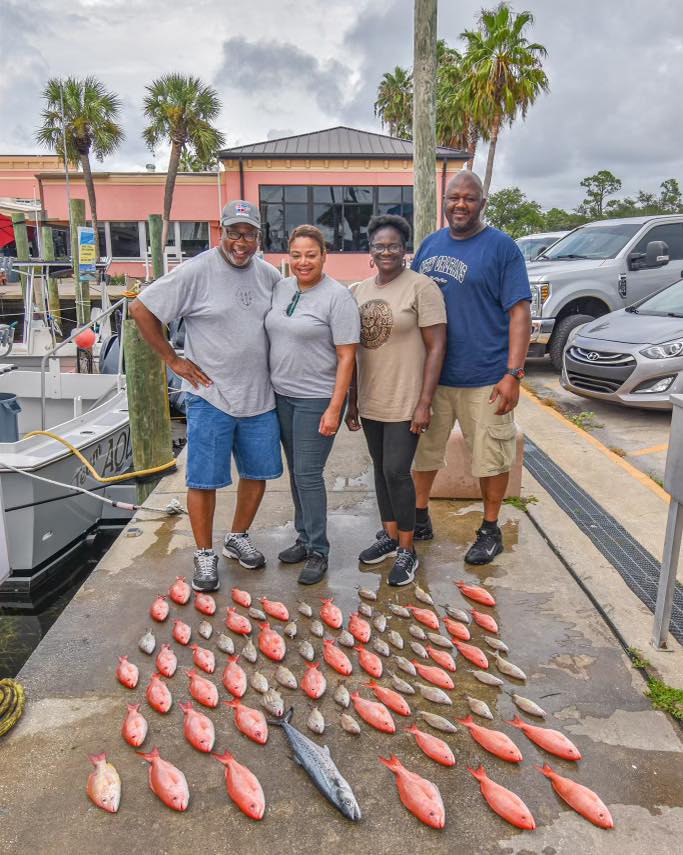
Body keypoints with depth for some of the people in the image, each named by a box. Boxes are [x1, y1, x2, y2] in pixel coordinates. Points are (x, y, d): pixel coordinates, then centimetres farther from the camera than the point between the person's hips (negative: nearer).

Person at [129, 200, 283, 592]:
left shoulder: (269, 274, 6)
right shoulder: (196, 271, -10)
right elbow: (142, 309, -7)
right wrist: (172, 359, -7)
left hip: (259, 396, 5)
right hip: (210, 397, -5)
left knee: (258, 472, 13)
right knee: (205, 479, 1)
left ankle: (239, 538, 35)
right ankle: (205, 556, 18)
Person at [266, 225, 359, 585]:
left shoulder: (337, 296, -12)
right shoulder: (281, 288, 8)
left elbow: (347, 357, -14)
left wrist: (334, 408, -18)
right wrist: (268, 387, 13)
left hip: (317, 399, -6)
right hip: (282, 395, 7)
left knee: (308, 473, -5)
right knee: (295, 471, 14)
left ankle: (318, 551, 10)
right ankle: (304, 538, 28)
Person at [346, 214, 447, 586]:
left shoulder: (421, 286, -8)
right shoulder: (359, 291, 10)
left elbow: (436, 347, -11)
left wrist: (424, 403, -16)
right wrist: (352, 401, 14)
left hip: (405, 401, -6)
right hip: (370, 400, 6)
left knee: (396, 472, -5)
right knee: (381, 469, 14)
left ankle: (407, 551, 12)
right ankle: (390, 535, 31)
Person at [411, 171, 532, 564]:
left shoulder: (502, 247, -5)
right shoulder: (430, 244, 10)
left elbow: (520, 313, -9)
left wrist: (513, 373, -17)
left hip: (484, 378, -4)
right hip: (429, 373, 5)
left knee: (491, 456, 7)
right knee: (424, 448, 15)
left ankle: (490, 529, 26)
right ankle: (420, 515, 35)